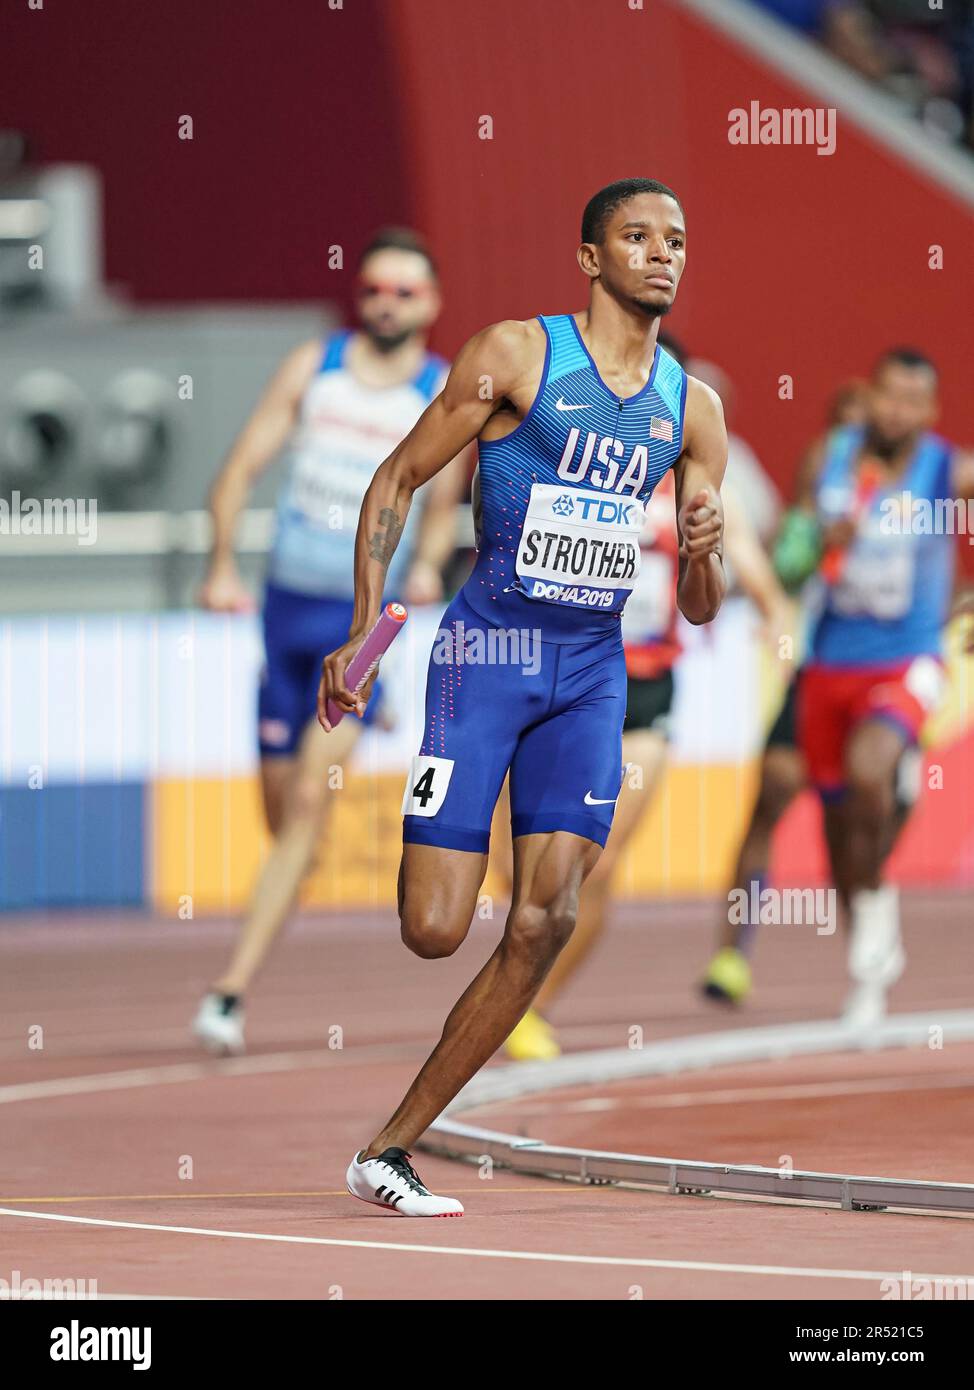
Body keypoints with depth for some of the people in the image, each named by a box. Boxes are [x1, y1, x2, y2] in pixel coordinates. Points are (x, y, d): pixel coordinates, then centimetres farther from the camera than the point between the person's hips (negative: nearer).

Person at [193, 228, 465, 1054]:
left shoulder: (448, 396, -1)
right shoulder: (313, 367, 3)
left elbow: (440, 508, 7)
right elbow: (243, 467, 2)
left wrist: (425, 567, -14)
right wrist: (222, 565, -12)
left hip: (365, 616, -3)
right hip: (287, 603, 3)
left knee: (311, 798, -17)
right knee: (282, 811, 10)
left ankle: (237, 985, -21)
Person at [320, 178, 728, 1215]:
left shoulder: (692, 409, 9)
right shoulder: (515, 355, -4)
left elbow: (699, 611, 11)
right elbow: (397, 479, 1)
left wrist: (704, 554, -12)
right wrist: (364, 628, -8)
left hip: (593, 674, 4)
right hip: (486, 653, -4)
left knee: (546, 920, -10)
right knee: (433, 931, -11)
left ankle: (389, 1150, -2)